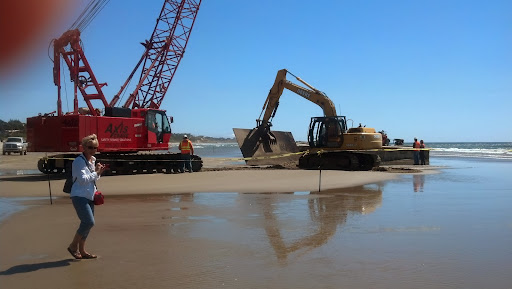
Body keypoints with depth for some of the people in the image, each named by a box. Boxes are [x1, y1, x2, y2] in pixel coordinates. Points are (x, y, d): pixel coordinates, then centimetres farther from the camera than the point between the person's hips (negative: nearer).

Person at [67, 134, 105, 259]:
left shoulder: (93, 160, 15)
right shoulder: (79, 161, -11)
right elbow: (83, 179, -19)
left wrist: (98, 172, 6)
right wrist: (96, 172, -11)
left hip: (89, 197, 9)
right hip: (79, 196, -9)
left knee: (87, 223, 10)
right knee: (89, 222, -15)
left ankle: (81, 250, 20)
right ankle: (73, 246, 3)